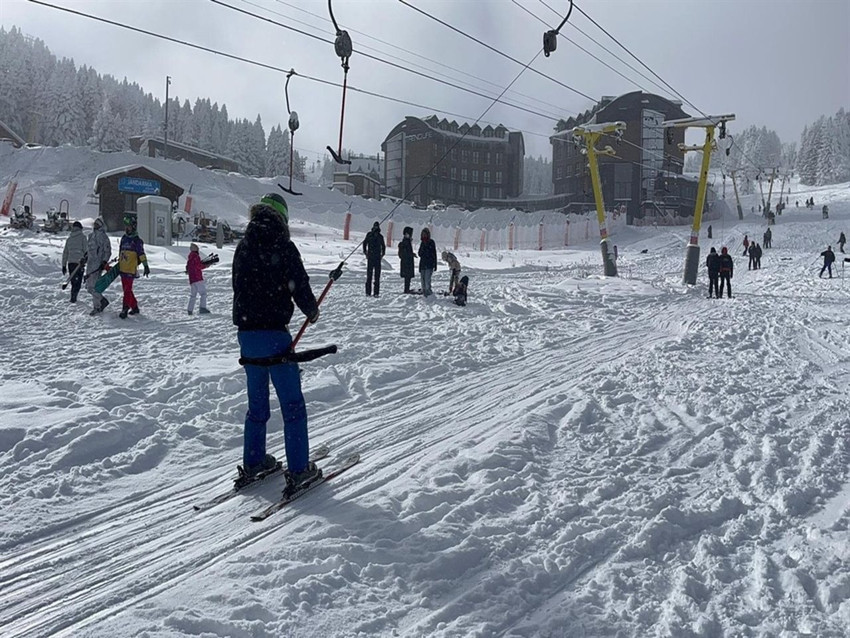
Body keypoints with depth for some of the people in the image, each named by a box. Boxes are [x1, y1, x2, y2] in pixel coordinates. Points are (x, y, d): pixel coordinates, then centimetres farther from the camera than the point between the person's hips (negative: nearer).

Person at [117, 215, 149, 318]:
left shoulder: (137, 240, -7)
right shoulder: (124, 238, 15)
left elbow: (141, 254, -14)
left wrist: (146, 265, -21)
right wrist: (119, 264, 27)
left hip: (131, 269, -8)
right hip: (122, 268, 8)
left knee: (127, 290, -11)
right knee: (126, 289, 13)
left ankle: (125, 309, -9)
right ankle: (135, 307, 24)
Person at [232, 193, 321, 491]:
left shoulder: (242, 246, 9)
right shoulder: (282, 245, -10)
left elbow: (239, 288, 15)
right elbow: (299, 285, -12)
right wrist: (312, 311, 7)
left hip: (245, 332, 7)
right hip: (273, 334, -7)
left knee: (257, 401, 19)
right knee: (292, 404, 1)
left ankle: (253, 462, 26)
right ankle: (298, 470, 4)